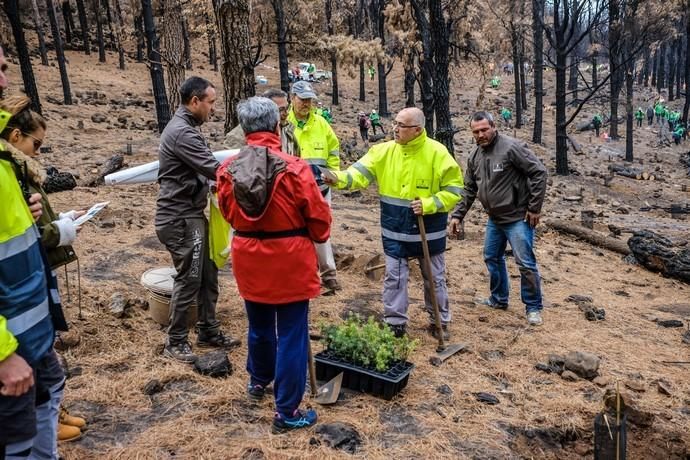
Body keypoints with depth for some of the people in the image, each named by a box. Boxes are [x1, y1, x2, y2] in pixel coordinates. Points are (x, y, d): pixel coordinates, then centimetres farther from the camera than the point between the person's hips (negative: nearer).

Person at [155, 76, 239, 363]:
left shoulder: (185, 127, 15)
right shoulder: (182, 131, -19)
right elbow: (213, 169, -24)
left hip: (192, 214, 10)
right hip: (180, 218, -10)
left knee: (208, 275, 14)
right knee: (189, 278, -2)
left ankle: (208, 331, 26)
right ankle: (175, 342, 13)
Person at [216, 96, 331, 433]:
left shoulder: (227, 170, -7)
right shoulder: (294, 169, -19)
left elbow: (228, 214, 8)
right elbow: (319, 219, -10)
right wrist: (317, 238, 11)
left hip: (249, 260, 5)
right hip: (290, 262, -4)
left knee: (259, 325, 25)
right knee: (291, 335, 7)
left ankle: (258, 380, 48)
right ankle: (287, 411, 16)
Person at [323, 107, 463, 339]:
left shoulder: (437, 153, -13)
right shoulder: (385, 150, -5)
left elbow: (454, 189, -9)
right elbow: (361, 172, -14)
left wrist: (429, 204, -21)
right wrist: (340, 178, -33)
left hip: (429, 230, -2)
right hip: (395, 231, 2)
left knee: (434, 278, 14)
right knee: (394, 278, 9)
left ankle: (440, 321, 33)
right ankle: (395, 323, 26)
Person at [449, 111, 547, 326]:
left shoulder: (511, 147, -18)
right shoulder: (475, 156, 5)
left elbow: (539, 172, -17)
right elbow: (469, 190, 12)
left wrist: (534, 208, -15)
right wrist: (457, 215, 5)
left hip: (518, 218, -8)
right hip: (494, 219, 8)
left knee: (526, 263, -3)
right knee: (492, 258, 17)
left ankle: (533, 307, 13)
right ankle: (499, 299, 35)